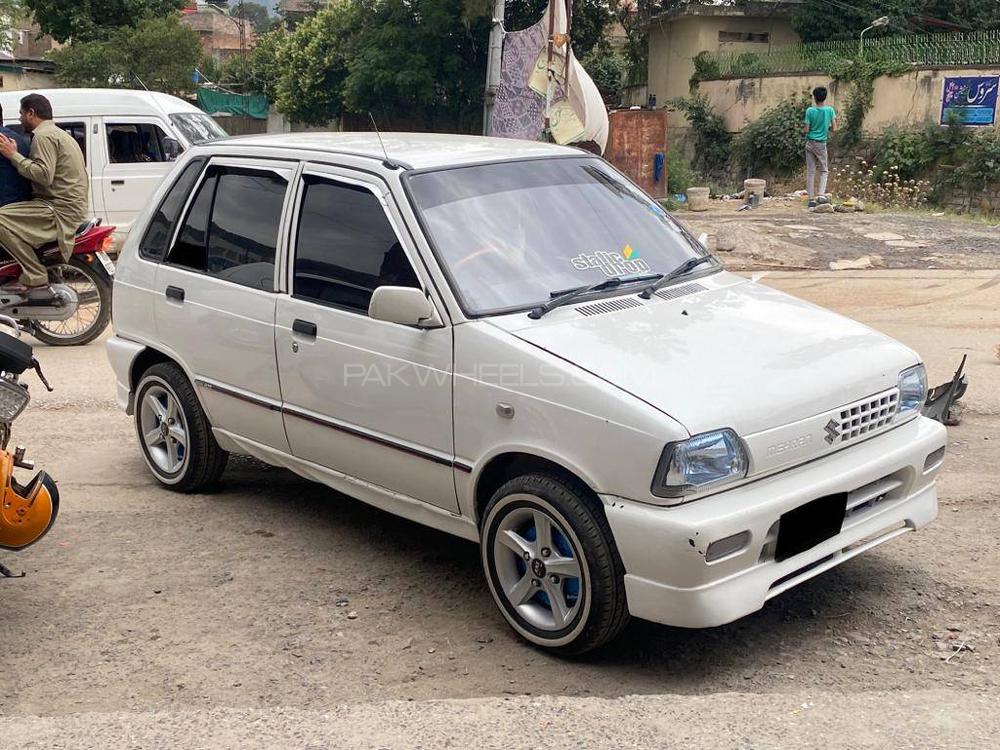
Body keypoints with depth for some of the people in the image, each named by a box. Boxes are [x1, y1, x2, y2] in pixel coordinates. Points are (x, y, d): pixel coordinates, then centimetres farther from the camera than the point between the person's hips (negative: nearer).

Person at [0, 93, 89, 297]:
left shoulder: (43, 136, -9)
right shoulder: (59, 133, 25)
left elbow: (44, 175, -22)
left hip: (60, 210, -11)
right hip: (73, 207, 11)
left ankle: (36, 279, -22)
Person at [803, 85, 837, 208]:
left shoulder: (810, 111, -8)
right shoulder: (830, 110, -5)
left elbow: (806, 130, -8)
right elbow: (834, 129, -4)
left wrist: (803, 127, 14)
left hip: (810, 143, 0)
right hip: (821, 144, 0)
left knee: (810, 172, 4)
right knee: (824, 171, 13)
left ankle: (812, 200, 4)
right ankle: (821, 194, -7)